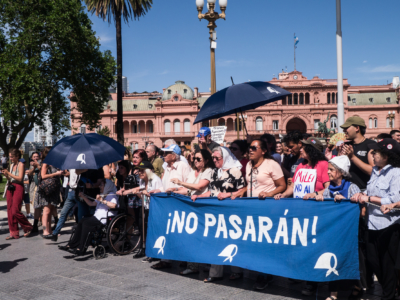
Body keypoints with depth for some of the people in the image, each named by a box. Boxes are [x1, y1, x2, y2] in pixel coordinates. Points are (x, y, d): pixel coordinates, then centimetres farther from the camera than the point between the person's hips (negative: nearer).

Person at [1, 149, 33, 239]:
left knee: (15, 211, -12)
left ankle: (28, 227, 7)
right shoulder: (12, 165, 16)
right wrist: (6, 175, -1)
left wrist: (9, 173, -13)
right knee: (10, 211, 4)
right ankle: (14, 233, 10)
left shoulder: (20, 165, -6)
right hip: (10, 188, 8)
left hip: (18, 188, -8)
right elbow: (10, 179, 17)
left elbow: (20, 178, -15)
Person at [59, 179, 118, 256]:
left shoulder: (111, 195, -3)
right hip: (97, 217, 9)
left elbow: (113, 205, -23)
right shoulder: (101, 195, 28)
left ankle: (81, 249, -22)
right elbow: (91, 203, 27)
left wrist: (102, 201, -27)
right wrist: (84, 197, 18)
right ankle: (71, 245, -12)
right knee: (81, 222, -12)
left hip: (105, 219, -9)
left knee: (86, 223, -25)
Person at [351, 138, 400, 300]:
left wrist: (369, 198, -16)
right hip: (373, 222, 8)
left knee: (387, 262, 7)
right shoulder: (375, 170, 9)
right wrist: (362, 194, 0)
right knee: (372, 259, 13)